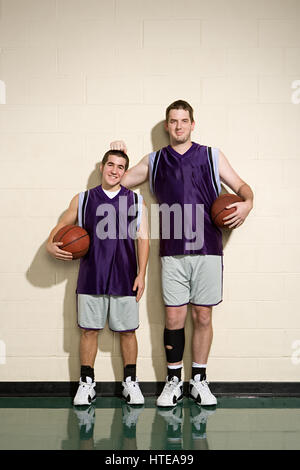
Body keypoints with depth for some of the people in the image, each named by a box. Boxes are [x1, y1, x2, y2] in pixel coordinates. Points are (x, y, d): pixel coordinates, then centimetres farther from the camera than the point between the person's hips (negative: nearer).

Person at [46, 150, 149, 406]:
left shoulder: (136, 201, 7)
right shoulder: (83, 199, 8)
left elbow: (143, 238, 4)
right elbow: (61, 226, 15)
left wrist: (141, 274, -3)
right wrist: (51, 244, -6)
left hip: (125, 278, 0)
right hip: (91, 277, 1)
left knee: (127, 330, 6)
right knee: (89, 329, 5)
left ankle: (130, 382, 20)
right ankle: (86, 383, 17)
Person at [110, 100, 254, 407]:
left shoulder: (212, 156, 11)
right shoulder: (154, 161, 14)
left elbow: (241, 186, 12)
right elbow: (119, 181, 23)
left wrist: (247, 203, -8)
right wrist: (118, 156, 9)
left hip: (207, 249, 0)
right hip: (172, 252, 0)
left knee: (203, 316, 4)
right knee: (174, 317, 1)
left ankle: (199, 381, 18)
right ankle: (173, 382, 16)